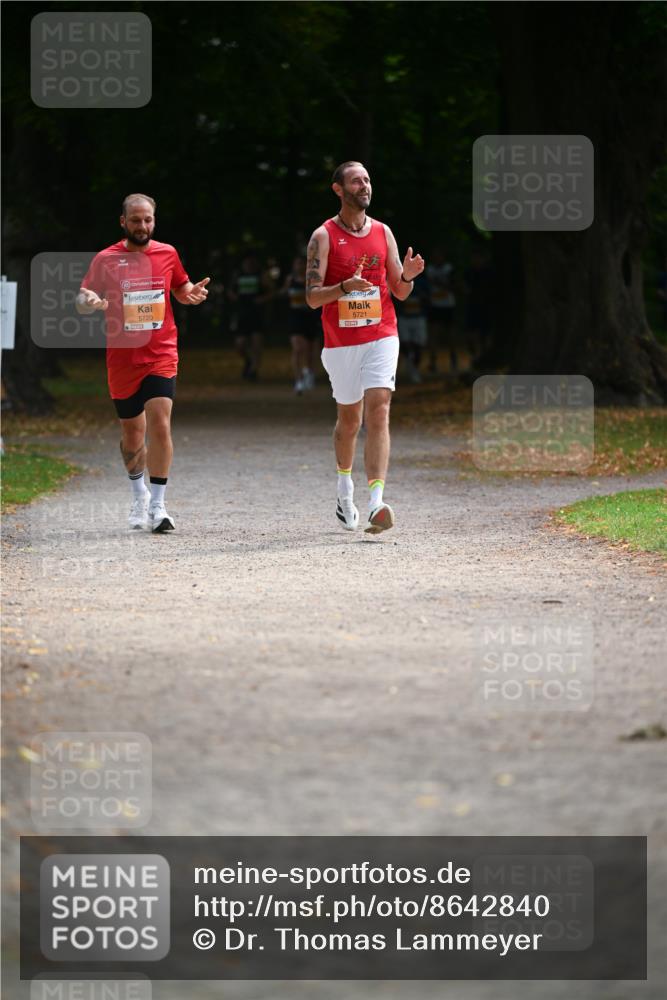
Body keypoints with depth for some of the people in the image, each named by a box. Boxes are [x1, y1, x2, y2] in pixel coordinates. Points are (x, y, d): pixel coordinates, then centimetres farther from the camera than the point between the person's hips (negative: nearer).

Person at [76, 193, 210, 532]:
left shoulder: (167, 254, 5)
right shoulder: (105, 259, -1)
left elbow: (181, 290, 20)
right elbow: (81, 302, 0)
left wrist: (193, 293, -3)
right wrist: (90, 301, -24)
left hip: (161, 356, 0)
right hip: (122, 360, 0)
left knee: (160, 425, -16)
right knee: (132, 434, 10)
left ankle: (157, 505, -11)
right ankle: (139, 492, 37)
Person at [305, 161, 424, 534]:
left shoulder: (383, 233, 8)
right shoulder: (324, 236, -3)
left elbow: (400, 293, 12)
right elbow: (312, 297, -9)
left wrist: (407, 276, -11)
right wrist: (345, 286, -27)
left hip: (381, 336, 1)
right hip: (341, 342, -1)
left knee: (378, 412, -15)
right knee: (349, 418, 12)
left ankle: (376, 503, -25)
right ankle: (345, 492, 37)